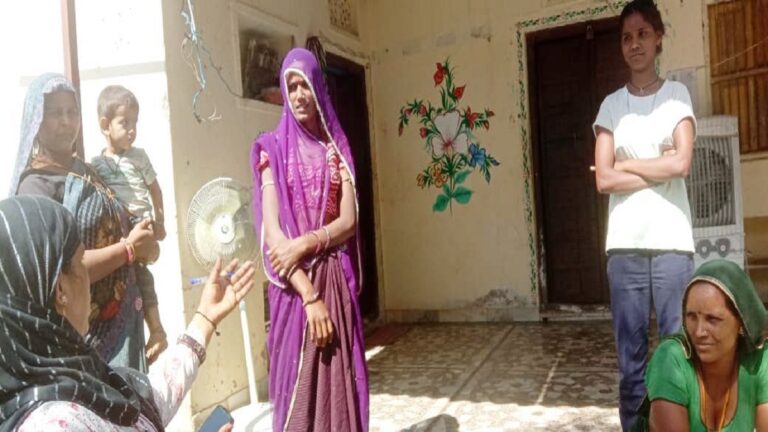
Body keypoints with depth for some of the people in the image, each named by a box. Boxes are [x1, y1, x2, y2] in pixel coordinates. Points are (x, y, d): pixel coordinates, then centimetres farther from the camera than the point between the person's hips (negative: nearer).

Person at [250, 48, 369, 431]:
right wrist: (309, 294, -16)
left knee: (341, 384, 6)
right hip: (293, 283, -2)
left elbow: (349, 221, 0)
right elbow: (272, 232, -9)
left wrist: (306, 244, -17)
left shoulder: (337, 147, 9)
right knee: (298, 385, 3)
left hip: (336, 279, 2)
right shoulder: (273, 149, 0)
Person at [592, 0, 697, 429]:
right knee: (630, 356, 7)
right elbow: (604, 180, 0)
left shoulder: (678, 94, 7)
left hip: (672, 242, -1)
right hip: (625, 245, 1)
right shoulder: (611, 104, 10)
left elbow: (682, 163, -8)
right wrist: (659, 169, -4)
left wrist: (625, 165, -1)